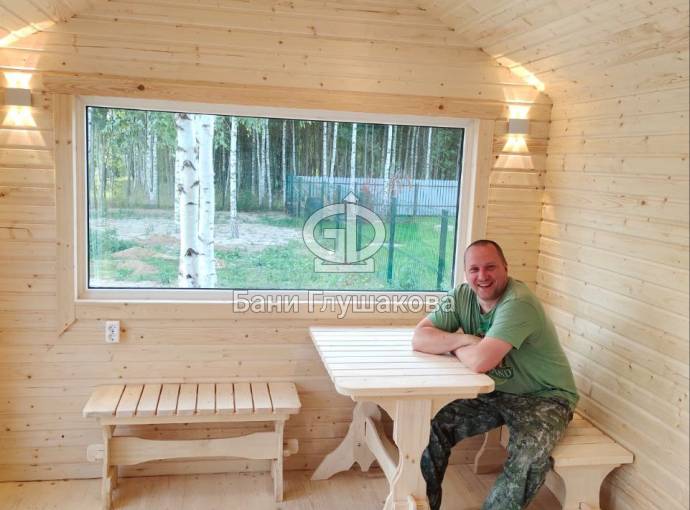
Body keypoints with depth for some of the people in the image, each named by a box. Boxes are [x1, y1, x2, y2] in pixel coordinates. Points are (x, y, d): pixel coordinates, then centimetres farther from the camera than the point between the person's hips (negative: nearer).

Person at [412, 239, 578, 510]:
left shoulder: (518, 303, -28)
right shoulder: (461, 296, -7)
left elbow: (480, 361, -37)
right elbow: (419, 338, -12)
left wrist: (453, 345, -16)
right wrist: (465, 339, -25)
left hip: (544, 396, -6)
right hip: (494, 392, 6)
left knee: (529, 454, -31)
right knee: (434, 427, -6)